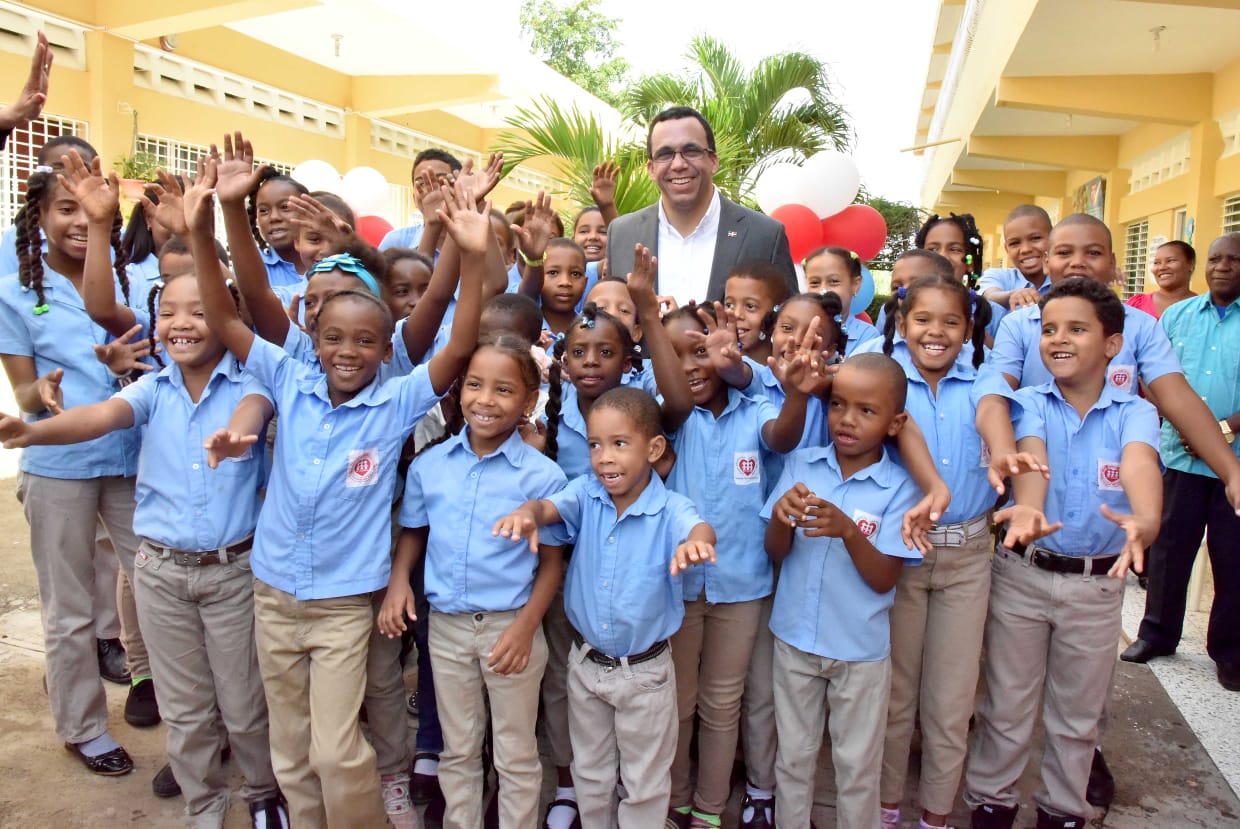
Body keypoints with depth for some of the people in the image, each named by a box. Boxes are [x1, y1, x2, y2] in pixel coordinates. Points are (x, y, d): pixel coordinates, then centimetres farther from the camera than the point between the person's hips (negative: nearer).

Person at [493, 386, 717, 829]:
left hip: (645, 671, -3)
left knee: (645, 784, 17)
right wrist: (527, 513, -52)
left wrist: (694, 542, -64)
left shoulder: (671, 509, -20)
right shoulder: (586, 494, -10)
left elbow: (699, 527, -39)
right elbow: (551, 506, -27)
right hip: (586, 663, 3)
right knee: (589, 774, 24)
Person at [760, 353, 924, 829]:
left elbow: (884, 580, -15)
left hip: (861, 650, -2)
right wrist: (781, 517, -28)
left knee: (857, 766, 17)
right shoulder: (800, 465, -7)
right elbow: (775, 554, -6)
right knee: (793, 756, 21)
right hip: (794, 638, 2)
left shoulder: (899, 489, -14)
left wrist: (848, 530, -32)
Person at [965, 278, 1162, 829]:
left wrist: (1144, 521, -50)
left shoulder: (1134, 413, -5)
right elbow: (1032, 458, -26)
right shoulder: (1031, 404, -5)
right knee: (1006, 705, 12)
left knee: (1077, 714, 18)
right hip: (1022, 574, 0)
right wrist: (1027, 509, -49)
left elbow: (1139, 467, -27)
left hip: (1098, 583, 1)